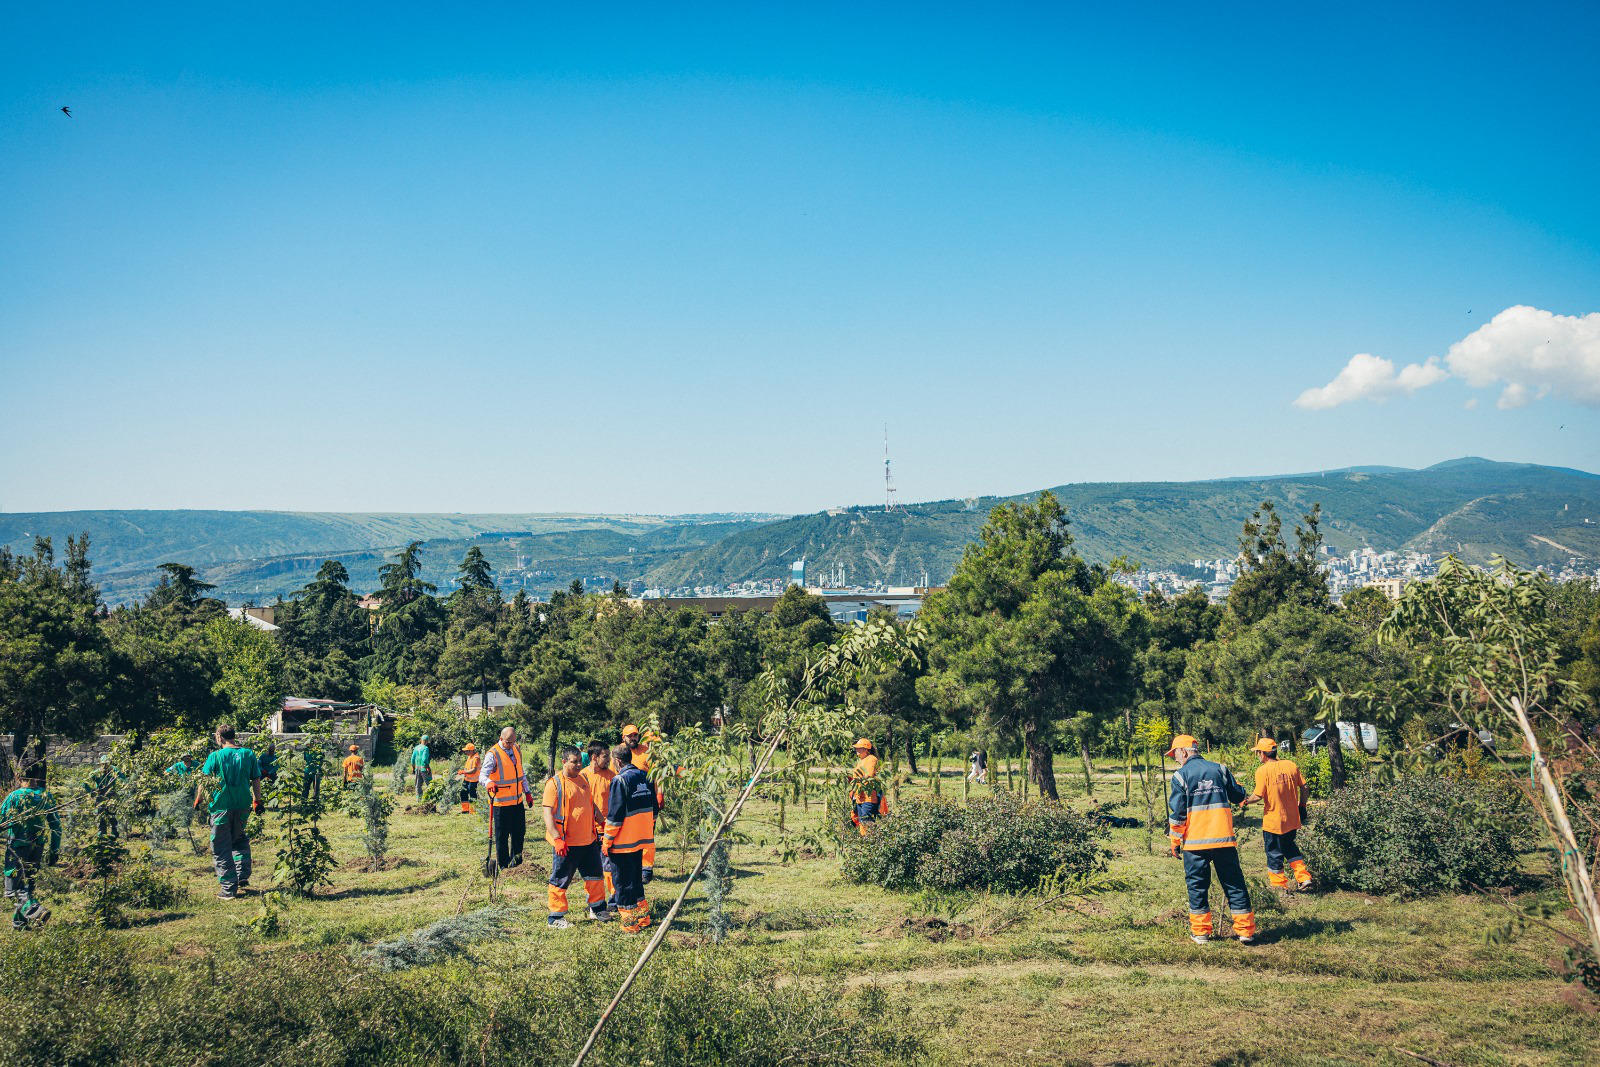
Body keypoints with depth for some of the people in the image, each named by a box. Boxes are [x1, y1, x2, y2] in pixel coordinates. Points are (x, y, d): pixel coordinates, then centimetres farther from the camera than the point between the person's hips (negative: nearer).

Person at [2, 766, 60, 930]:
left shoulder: (14, 796, -11)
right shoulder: (47, 797, 2)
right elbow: (56, 826, 5)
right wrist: (54, 851, 11)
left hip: (17, 847, -5)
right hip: (38, 848, 5)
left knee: (14, 887, -3)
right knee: (28, 884, 17)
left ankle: (35, 911, -25)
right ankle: (19, 921, 23)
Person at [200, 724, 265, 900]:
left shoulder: (215, 756, -7)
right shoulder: (249, 754, 1)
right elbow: (256, 780, 6)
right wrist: (258, 802, 16)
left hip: (222, 806, -4)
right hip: (243, 805, 4)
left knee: (221, 848, 5)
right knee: (240, 839, 26)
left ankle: (229, 888, 5)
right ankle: (243, 876, 18)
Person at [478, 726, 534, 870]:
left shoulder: (516, 750, 9)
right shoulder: (493, 755, -13)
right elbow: (482, 776, -23)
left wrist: (527, 793, 20)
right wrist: (489, 783, -45)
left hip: (517, 801, 7)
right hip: (501, 803, -7)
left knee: (520, 832, 15)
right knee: (502, 836, 1)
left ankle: (516, 859, 33)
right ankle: (504, 866, 13)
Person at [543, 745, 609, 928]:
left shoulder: (583, 779, 11)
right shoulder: (554, 783, -13)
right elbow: (548, 812, -18)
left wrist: (602, 824, 21)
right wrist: (557, 839, -25)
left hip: (588, 840, 7)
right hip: (566, 844, -7)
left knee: (594, 875, 17)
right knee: (560, 880, 3)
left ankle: (597, 909, 33)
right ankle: (555, 917, 13)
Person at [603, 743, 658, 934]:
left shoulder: (620, 780, -17)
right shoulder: (644, 777, 6)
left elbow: (615, 815, -17)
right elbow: (653, 808, 14)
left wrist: (607, 841, -10)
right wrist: (650, 831, 23)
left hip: (623, 842, -7)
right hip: (641, 839, 8)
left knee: (623, 882, 3)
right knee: (636, 878, 20)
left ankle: (630, 924, 7)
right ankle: (642, 916, 26)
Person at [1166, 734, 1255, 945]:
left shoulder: (1180, 775, -3)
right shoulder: (1219, 769, 5)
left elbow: (1177, 813, -5)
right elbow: (1239, 796, 11)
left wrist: (1175, 841, 4)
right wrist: (1232, 781, 31)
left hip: (1195, 841, -2)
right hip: (1224, 839, 2)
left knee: (1197, 886, 7)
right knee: (1234, 884, 8)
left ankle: (1200, 932, 9)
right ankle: (1245, 930, 7)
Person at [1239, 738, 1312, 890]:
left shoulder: (1262, 770, -16)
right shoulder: (1291, 765, 0)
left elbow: (1258, 796, -19)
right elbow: (1303, 787, 4)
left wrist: (1245, 802, -1)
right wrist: (1302, 806, 15)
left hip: (1273, 821, -6)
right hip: (1292, 819, 6)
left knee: (1274, 853, 9)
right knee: (1289, 847, 24)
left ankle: (1279, 885, 17)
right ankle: (1304, 877, 18)